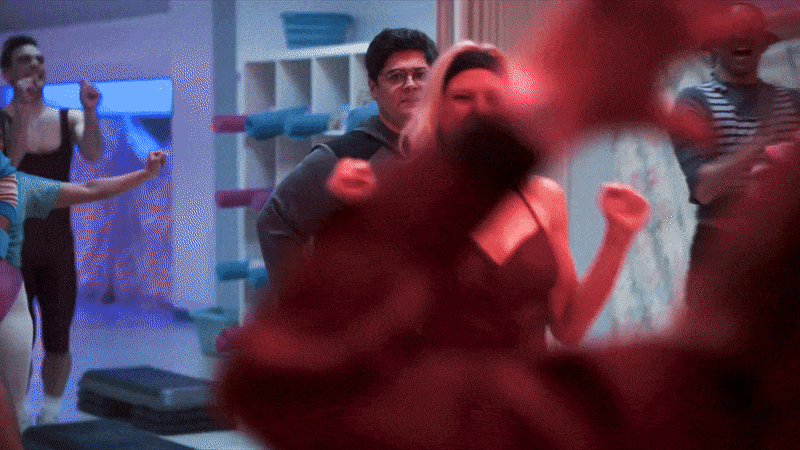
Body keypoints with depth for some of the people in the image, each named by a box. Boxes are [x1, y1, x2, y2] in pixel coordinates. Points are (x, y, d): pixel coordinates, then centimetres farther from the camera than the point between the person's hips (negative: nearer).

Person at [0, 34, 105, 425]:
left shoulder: (69, 118, 4)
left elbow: (93, 154, -14)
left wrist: (90, 111, -31)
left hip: (59, 246, 3)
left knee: (58, 342, 7)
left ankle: (51, 418, 23)